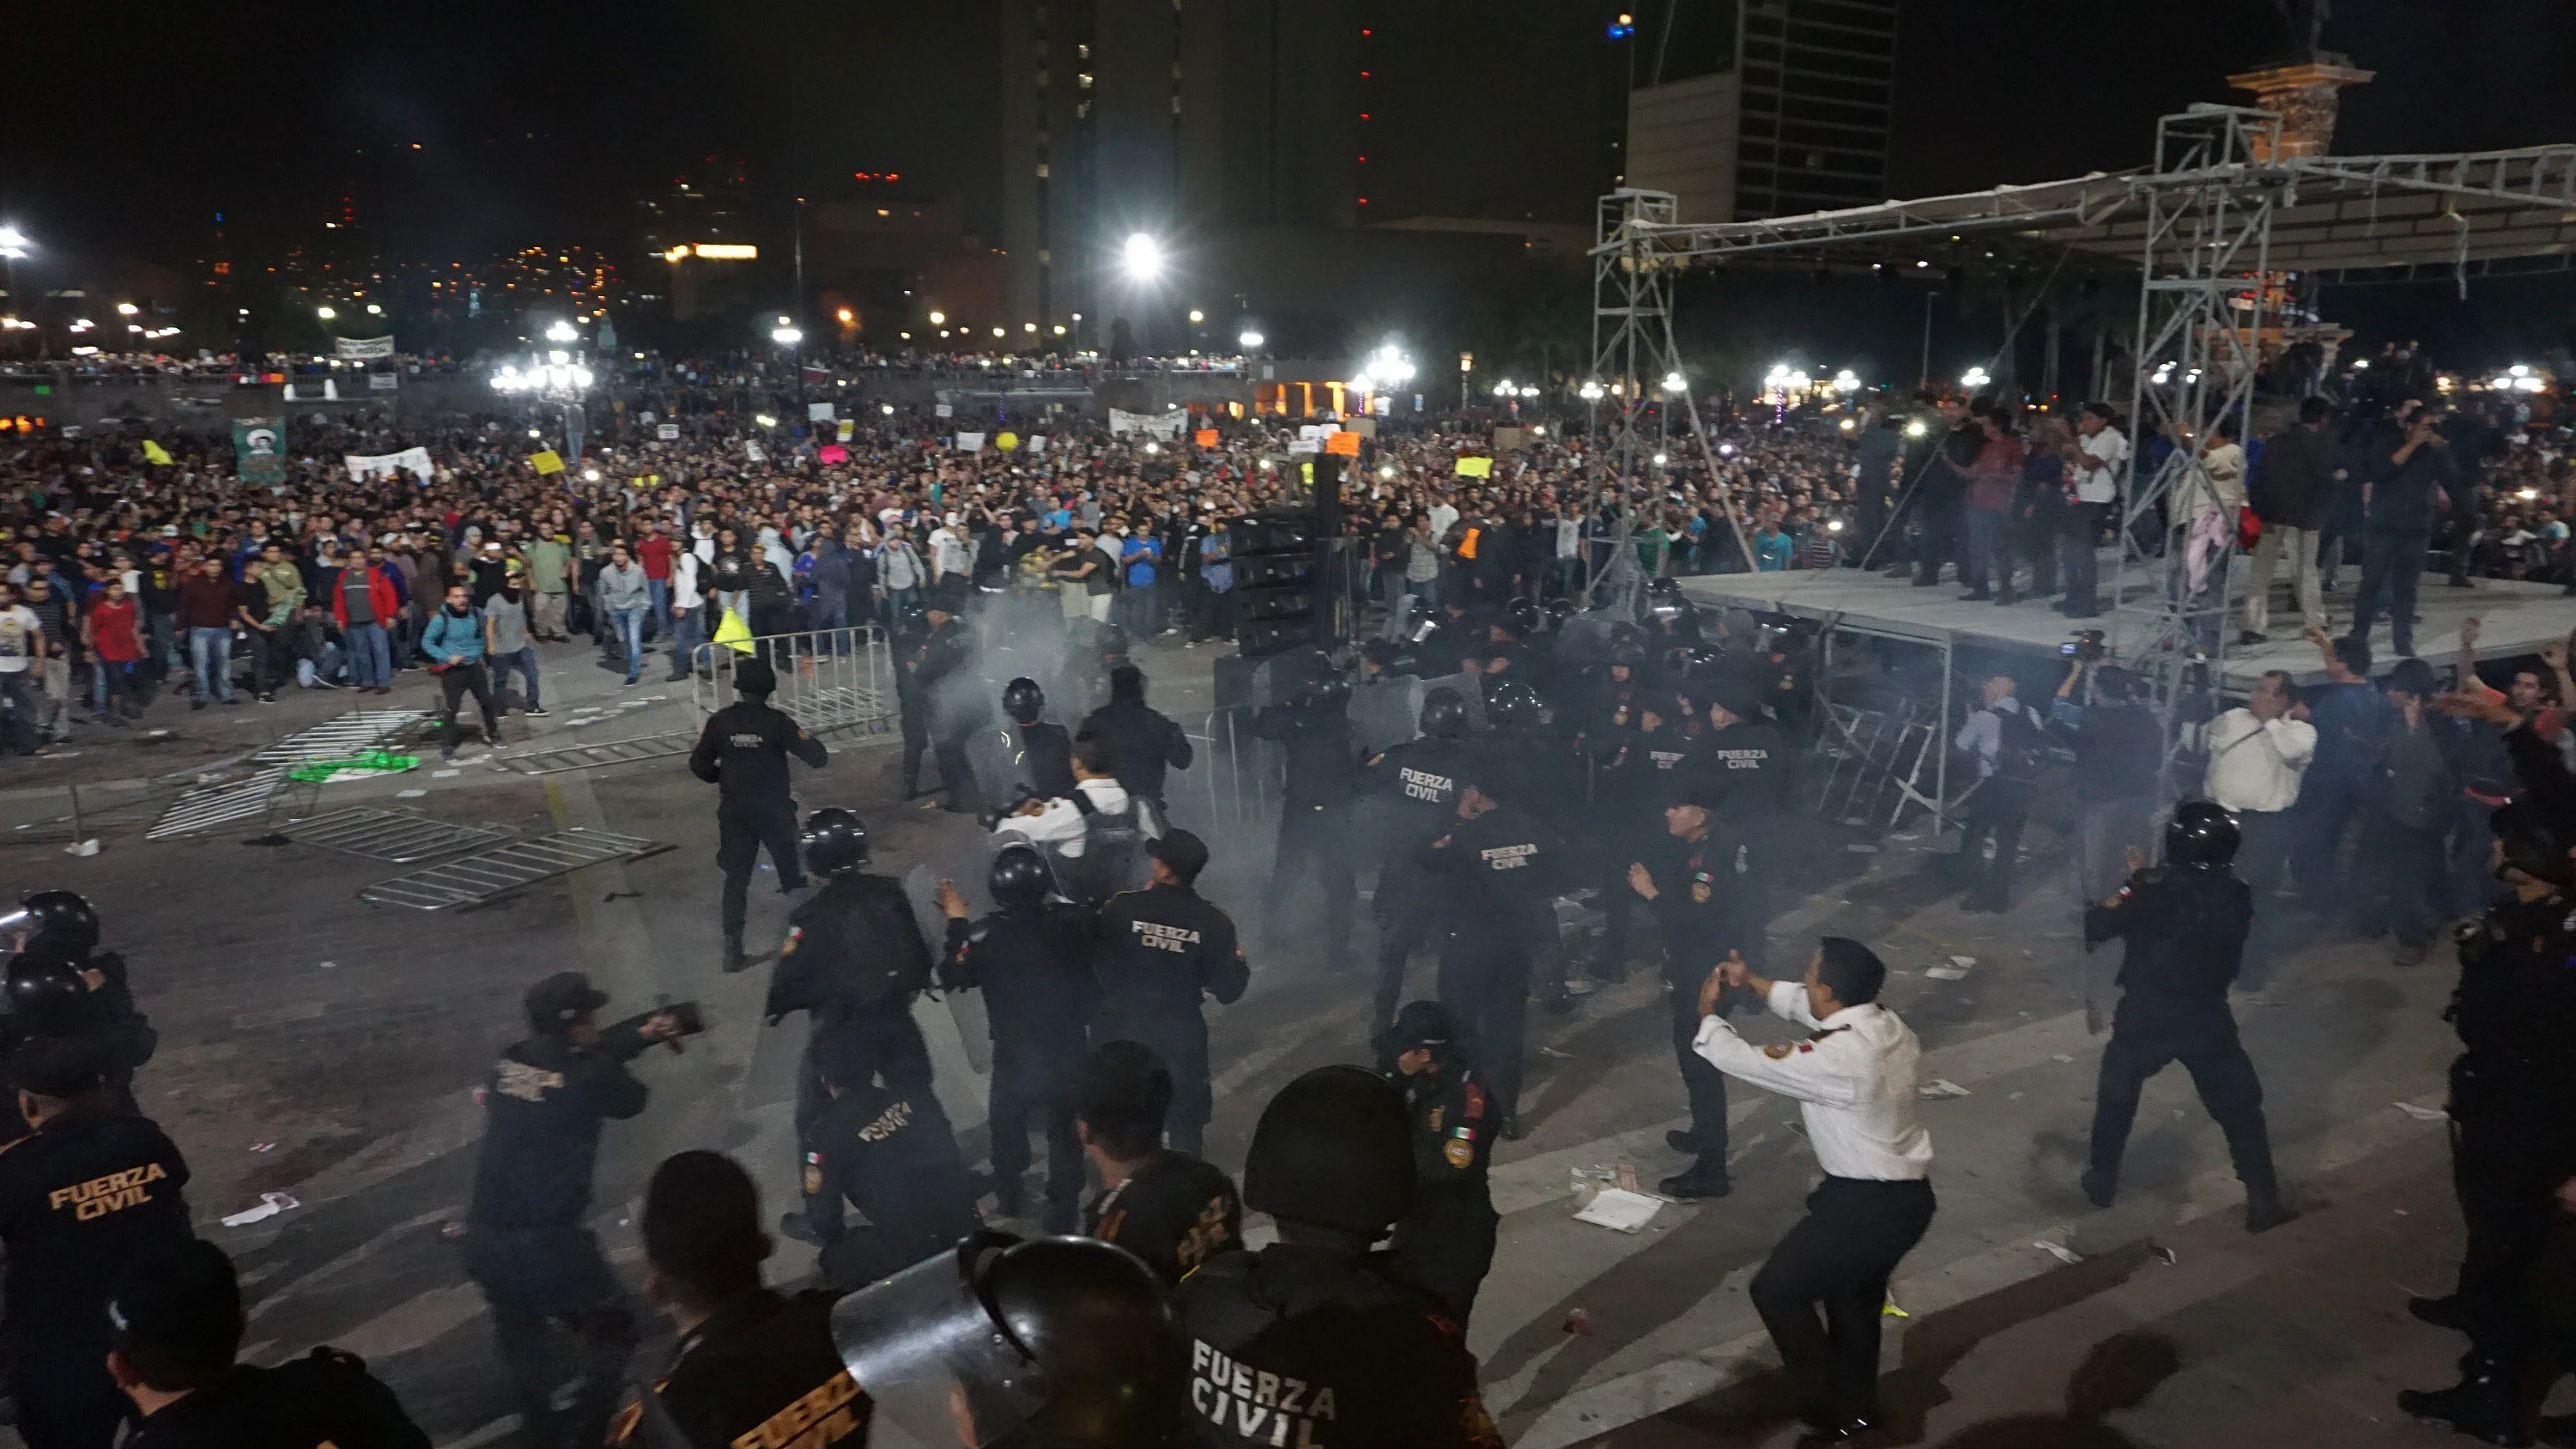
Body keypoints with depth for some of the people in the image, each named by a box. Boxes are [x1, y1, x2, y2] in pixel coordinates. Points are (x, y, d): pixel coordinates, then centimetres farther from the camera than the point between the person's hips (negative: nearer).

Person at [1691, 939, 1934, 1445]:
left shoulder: (1835, 1060, -30)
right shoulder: (1884, 1022, -4)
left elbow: (1740, 1060, -20)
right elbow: (1806, 1007, 16)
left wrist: (1709, 1013, -2)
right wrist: (1752, 981, 14)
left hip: (1869, 1204, -9)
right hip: (1907, 1194, 9)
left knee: (1777, 1291, 5)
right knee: (1854, 1293, 29)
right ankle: (1856, 1406, 49)